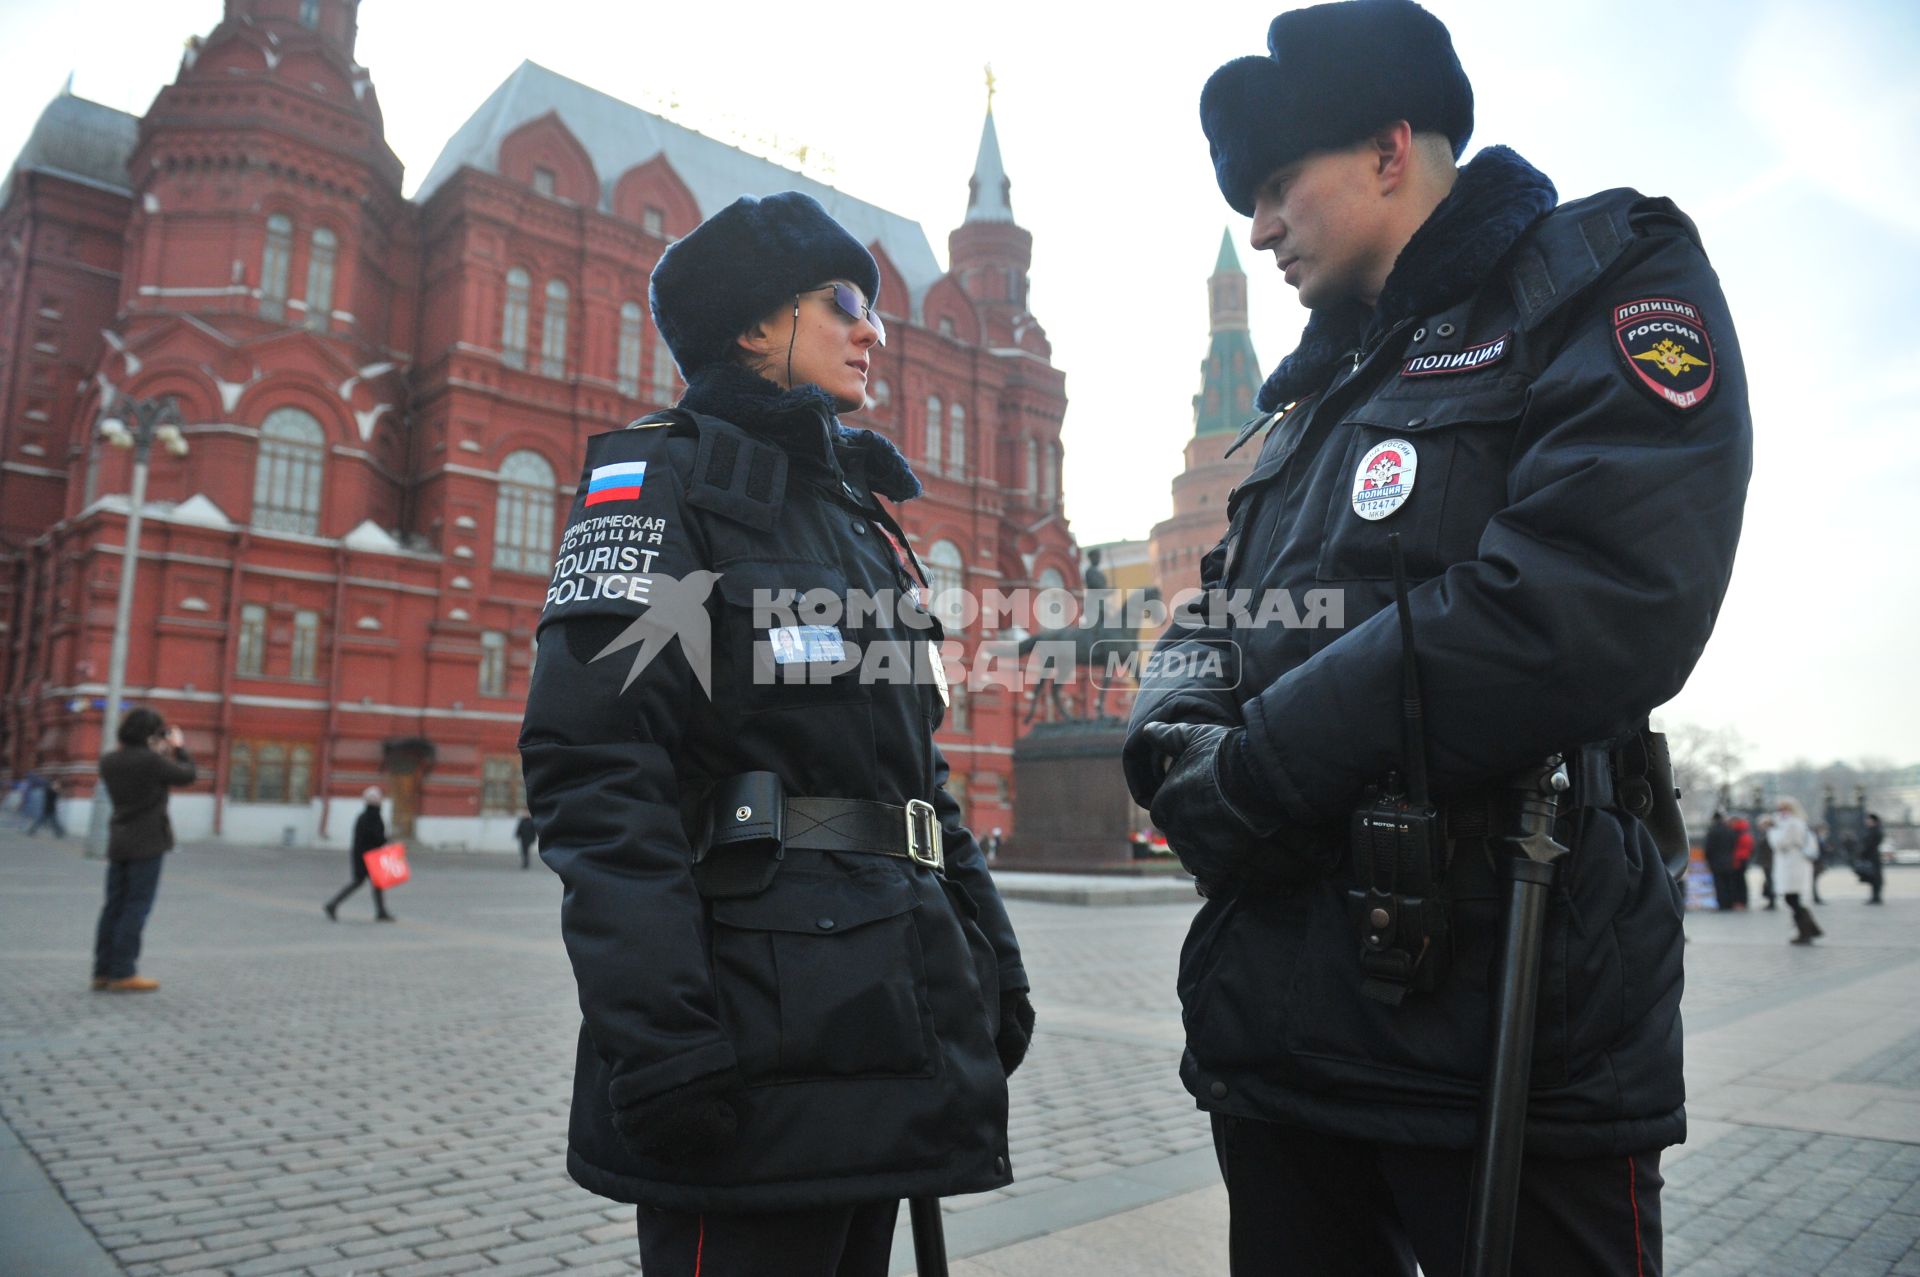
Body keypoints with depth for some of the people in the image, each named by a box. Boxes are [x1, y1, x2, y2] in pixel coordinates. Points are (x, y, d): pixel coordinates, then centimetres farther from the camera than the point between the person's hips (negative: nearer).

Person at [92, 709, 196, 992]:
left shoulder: (108, 762, 5)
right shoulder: (151, 760, -16)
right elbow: (186, 775, -4)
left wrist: (161, 753, 16)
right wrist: (178, 748, 10)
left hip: (118, 842, 7)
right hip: (148, 843, -7)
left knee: (114, 906, 11)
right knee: (137, 907, -2)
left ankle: (103, 972, 14)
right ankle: (122, 973, -1)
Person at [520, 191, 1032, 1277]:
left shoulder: (861, 510, 20)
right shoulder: (664, 475, -3)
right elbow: (594, 759, -16)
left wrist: (990, 959, 12)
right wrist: (658, 1026, -23)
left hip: (889, 1012, 8)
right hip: (759, 1017, -7)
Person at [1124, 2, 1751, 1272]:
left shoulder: (1609, 281, -2)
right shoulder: (1315, 392, 21)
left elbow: (1597, 606, -20)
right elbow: (1213, 624, 17)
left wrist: (1257, 773, -14)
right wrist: (1181, 744, -7)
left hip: (1508, 1034, -6)